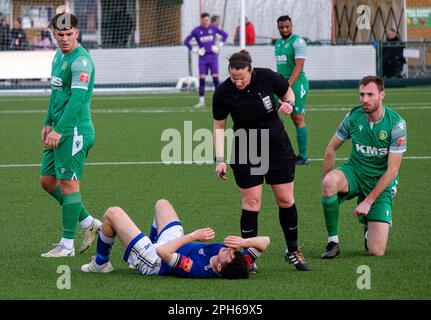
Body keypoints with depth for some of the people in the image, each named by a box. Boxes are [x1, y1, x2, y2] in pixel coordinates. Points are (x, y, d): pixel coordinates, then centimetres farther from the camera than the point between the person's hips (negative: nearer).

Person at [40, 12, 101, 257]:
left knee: (68, 184, -6)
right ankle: (90, 224, 22)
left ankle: (67, 246, 1)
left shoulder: (81, 61, -16)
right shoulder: (59, 57, 15)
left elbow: (76, 99, -23)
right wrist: (48, 123, 22)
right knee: (47, 181, 12)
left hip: (75, 130, -10)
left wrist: (60, 130, -26)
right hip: (59, 130, 10)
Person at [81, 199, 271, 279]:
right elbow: (264, 241, -27)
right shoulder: (238, 266, -30)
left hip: (153, 260, -7)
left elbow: (162, 252, -50)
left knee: (112, 213, 2)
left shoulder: (198, 270, -47)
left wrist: (193, 236, -47)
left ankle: (100, 263, 30)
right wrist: (244, 242, -44)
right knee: (161, 204, 26)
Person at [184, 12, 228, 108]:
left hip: (213, 57, 0)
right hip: (203, 57, 0)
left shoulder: (213, 28, 3)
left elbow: (225, 35, 14)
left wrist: (219, 45, 6)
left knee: (215, 77, -7)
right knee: (202, 78, -5)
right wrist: (194, 50, -2)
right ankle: (201, 101, 0)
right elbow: (186, 41, 6)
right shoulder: (196, 31, 1)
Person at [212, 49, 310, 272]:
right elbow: (219, 126, -6)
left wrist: (289, 103, -19)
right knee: (251, 202, -9)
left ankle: (293, 251, 20)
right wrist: (220, 159, -14)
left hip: (277, 145, 1)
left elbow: (288, 92, 4)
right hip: (245, 151, -1)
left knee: (285, 200, 4)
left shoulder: (267, 78, -17)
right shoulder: (223, 93, -18)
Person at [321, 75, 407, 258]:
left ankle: (369, 226, 26)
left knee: (376, 252, -13)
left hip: (381, 182, -2)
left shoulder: (396, 124, -17)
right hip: (355, 172, 2)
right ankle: (333, 242, -20)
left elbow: (392, 170, -16)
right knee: (330, 181, -36)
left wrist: (368, 201, -19)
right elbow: (332, 148, 6)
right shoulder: (354, 116, -8)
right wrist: (326, 179, -6)